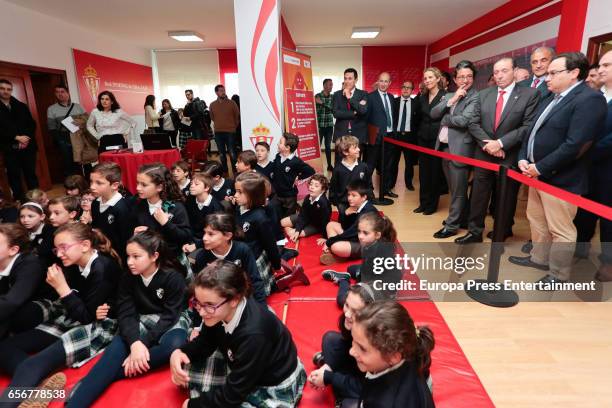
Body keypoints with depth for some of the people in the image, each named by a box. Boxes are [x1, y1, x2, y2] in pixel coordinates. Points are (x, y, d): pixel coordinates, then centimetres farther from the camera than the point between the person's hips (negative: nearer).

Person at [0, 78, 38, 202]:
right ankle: (20, 202, 9)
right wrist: (16, 137, -14)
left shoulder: (21, 106, 11)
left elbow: (32, 124, 8)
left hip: (28, 146, 2)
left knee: (31, 174, 6)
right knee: (14, 177, 2)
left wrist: (26, 137, -8)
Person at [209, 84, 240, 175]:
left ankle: (235, 171, 1)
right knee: (222, 154, 9)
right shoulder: (212, 105, 5)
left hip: (230, 132, -3)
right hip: (218, 132, 3)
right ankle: (224, 171, 19)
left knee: (232, 153, -6)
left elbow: (237, 116, 5)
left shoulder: (232, 103, -3)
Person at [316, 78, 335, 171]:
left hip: (329, 125, 3)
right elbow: (314, 111, -4)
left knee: (328, 146, 10)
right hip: (320, 125, -3)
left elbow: (333, 108, -9)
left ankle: (329, 165, 17)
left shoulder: (333, 97, 7)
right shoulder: (317, 96, -3)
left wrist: (322, 103, -20)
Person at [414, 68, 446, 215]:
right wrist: (419, 133, 11)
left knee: (435, 172, 3)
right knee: (423, 172, 10)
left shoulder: (445, 96, -8)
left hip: (437, 139, -5)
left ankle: (432, 204, 15)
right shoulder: (422, 97, 10)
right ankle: (423, 203, 20)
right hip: (423, 138, 6)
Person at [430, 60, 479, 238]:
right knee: (455, 188, 19)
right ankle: (462, 217, 35)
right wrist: (452, 100, -11)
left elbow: (463, 120, -21)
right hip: (444, 146, 7)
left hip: (460, 149, -7)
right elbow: (433, 113, 0)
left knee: (458, 190, 4)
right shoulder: (448, 96, 14)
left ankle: (451, 225, 15)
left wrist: (444, 119, -4)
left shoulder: (476, 97, -8)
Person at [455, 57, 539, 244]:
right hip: (484, 153, 3)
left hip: (510, 155, -3)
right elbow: (473, 124, 3)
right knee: (478, 194, 7)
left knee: (506, 197, 11)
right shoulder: (483, 94, 8)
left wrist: (500, 143, -18)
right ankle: (475, 231, 19)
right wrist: (487, 143, -11)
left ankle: (503, 232, 29)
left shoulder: (530, 94, -5)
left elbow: (528, 126, -12)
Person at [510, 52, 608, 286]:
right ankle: (539, 258, 37)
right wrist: (523, 159, 0)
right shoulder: (553, 99, 14)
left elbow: (575, 145, -23)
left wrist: (540, 167, -19)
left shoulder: (590, 99, -15)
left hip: (560, 178, -9)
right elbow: (533, 131, 15)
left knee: (560, 230, 3)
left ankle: (558, 275, 18)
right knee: (536, 221, 20)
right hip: (537, 174, 9)